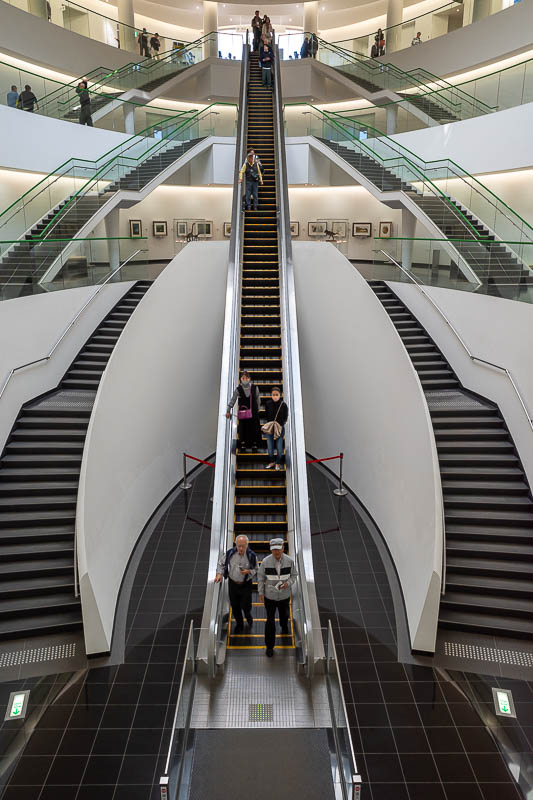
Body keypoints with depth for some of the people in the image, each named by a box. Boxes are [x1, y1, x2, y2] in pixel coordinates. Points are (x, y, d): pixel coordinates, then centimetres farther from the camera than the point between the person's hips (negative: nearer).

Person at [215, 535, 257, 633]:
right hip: (233, 583, 2)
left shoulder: (252, 556, -18)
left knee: (245, 606, 2)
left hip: (246, 585, -2)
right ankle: (239, 625, 40)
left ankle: (248, 617, 40)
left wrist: (248, 571, -25)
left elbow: (256, 570, -6)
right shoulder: (230, 553, -15)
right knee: (235, 606, 14)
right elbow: (221, 564, 1)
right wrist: (219, 574, -16)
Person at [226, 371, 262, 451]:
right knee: (243, 429, 2)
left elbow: (258, 399, 8)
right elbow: (232, 400, -3)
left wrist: (257, 410, 8)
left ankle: (254, 446, 12)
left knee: (254, 429, 2)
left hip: (253, 412, 1)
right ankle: (243, 447, 11)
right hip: (243, 413, 0)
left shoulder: (254, 388, 0)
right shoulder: (238, 389, -1)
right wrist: (228, 411, -7)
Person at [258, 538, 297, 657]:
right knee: (270, 620, 3)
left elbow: (294, 575, -3)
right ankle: (269, 646, 22)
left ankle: (284, 626, 62)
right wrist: (261, 593, -5)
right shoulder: (265, 561, -22)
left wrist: (288, 583, -23)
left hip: (284, 595, 2)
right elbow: (260, 577, -8)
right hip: (269, 596, -2)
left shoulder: (289, 561, -19)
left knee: (284, 614, 28)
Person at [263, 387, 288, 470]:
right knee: (270, 447, 8)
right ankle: (271, 462, 27)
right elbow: (266, 416, 7)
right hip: (269, 428, 2)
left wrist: (279, 427, -10)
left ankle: (278, 463, 21)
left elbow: (285, 418, -1)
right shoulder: (268, 404, -4)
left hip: (280, 429, -1)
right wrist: (269, 425, -7)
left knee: (279, 447, 4)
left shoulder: (283, 405, -8)